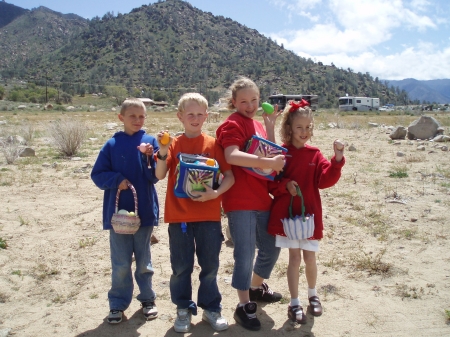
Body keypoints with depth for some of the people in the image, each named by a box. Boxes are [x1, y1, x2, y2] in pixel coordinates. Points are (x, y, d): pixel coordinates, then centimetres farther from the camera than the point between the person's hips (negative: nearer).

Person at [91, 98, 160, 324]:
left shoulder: (150, 142, -2)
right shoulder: (112, 145, -1)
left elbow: (154, 176, -7)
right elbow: (97, 175, 0)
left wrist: (149, 157, -24)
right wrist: (116, 180, -17)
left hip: (144, 211, 0)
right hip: (118, 211, 0)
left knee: (144, 261, 14)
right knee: (120, 263, 9)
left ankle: (147, 299, 30)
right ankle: (118, 303, 24)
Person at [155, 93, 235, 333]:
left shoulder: (212, 144, 0)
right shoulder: (174, 144, 1)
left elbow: (230, 176, -3)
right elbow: (160, 175, -10)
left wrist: (216, 193, -19)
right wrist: (162, 153, -25)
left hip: (208, 215, 0)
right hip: (179, 215, 0)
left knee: (209, 265, 9)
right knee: (181, 266, 9)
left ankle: (211, 308, 28)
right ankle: (183, 309, 27)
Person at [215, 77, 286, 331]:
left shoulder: (258, 125, 16)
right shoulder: (232, 125, -10)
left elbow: (270, 153, 11)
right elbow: (232, 155, -28)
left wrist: (270, 126, 4)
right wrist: (268, 162, -31)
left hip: (262, 199, 8)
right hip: (240, 202, -8)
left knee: (271, 249, 18)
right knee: (245, 254, -1)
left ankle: (256, 287, 42)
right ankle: (244, 306, 16)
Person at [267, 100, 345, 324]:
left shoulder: (315, 155, 3)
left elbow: (325, 180, -9)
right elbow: (269, 182, -5)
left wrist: (337, 160, -21)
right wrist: (285, 185, -22)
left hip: (310, 214, 3)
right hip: (286, 214, -2)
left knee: (309, 258, 11)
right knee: (294, 257, 3)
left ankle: (312, 294, 36)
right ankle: (294, 303, 18)